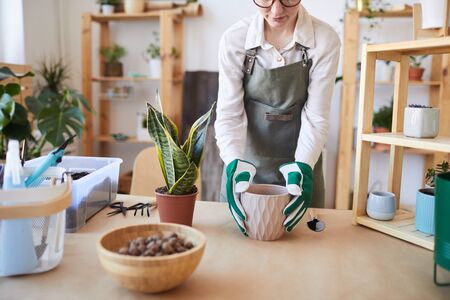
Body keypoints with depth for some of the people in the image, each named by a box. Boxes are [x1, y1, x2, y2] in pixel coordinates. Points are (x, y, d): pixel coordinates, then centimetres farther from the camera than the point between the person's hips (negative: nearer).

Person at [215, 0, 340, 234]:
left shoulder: (325, 40, -14)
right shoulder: (234, 39, -13)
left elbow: (316, 117, -12)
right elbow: (229, 113, -15)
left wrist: (303, 166, -27)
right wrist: (234, 162, -30)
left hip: (298, 164, 0)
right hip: (246, 160, 0)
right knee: (234, 229, 17)